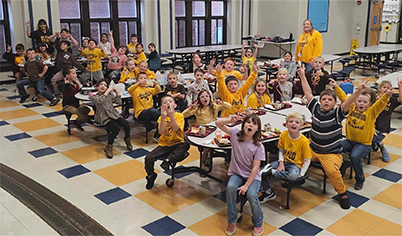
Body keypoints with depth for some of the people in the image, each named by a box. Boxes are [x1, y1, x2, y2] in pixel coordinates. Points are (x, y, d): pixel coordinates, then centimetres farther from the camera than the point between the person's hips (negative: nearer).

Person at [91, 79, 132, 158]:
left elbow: (119, 102, 15)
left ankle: (127, 139, 13)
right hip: (104, 117, -5)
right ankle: (109, 147, -14)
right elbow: (100, 100, -22)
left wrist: (117, 93, 5)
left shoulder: (110, 94, 13)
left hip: (113, 114, 5)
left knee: (126, 125, -19)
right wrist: (107, 91, -16)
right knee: (116, 128, -30)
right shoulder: (94, 97, 0)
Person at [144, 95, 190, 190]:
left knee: (186, 145, -33)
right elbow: (161, 132, -15)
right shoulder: (161, 118, 2)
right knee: (148, 158, -15)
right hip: (164, 144, 2)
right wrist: (163, 117, -24)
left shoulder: (179, 115, -3)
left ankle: (168, 160, -27)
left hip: (177, 144, -1)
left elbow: (176, 129, -20)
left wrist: (171, 116, -28)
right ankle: (151, 176, 13)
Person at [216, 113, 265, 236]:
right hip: (236, 174, 2)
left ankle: (258, 224, 1)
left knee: (251, 195, -29)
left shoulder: (259, 147, -11)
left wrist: (246, 185, -21)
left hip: (253, 176, -2)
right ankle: (231, 221, -9)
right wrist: (230, 120, -26)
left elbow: (255, 168, -13)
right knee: (230, 187, -30)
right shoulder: (236, 134, -5)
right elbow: (218, 123, -6)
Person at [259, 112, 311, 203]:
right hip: (284, 162, 4)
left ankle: (272, 172, -21)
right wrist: (281, 163, -7)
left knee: (293, 175, -42)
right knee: (260, 171, -13)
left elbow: (307, 160, -9)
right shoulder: (283, 135, -5)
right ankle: (269, 193, 7)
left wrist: (301, 174, -15)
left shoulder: (304, 141, -16)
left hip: (295, 164, -4)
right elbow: (281, 151, 8)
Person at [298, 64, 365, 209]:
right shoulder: (316, 109, 1)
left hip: (332, 153, -5)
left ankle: (342, 192, -4)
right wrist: (302, 76, 6)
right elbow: (308, 93, 5)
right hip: (312, 150, 5)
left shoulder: (337, 114, -9)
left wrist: (359, 91, -43)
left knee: (332, 171, -31)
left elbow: (348, 102, -25)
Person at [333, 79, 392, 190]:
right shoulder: (352, 108, 4)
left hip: (363, 144, -5)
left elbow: (380, 104, -23)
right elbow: (344, 97, 5)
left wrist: (387, 95, -41)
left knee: (355, 156, -29)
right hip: (349, 140, 5)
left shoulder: (371, 112, -7)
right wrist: (336, 87, -1)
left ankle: (360, 180, -4)